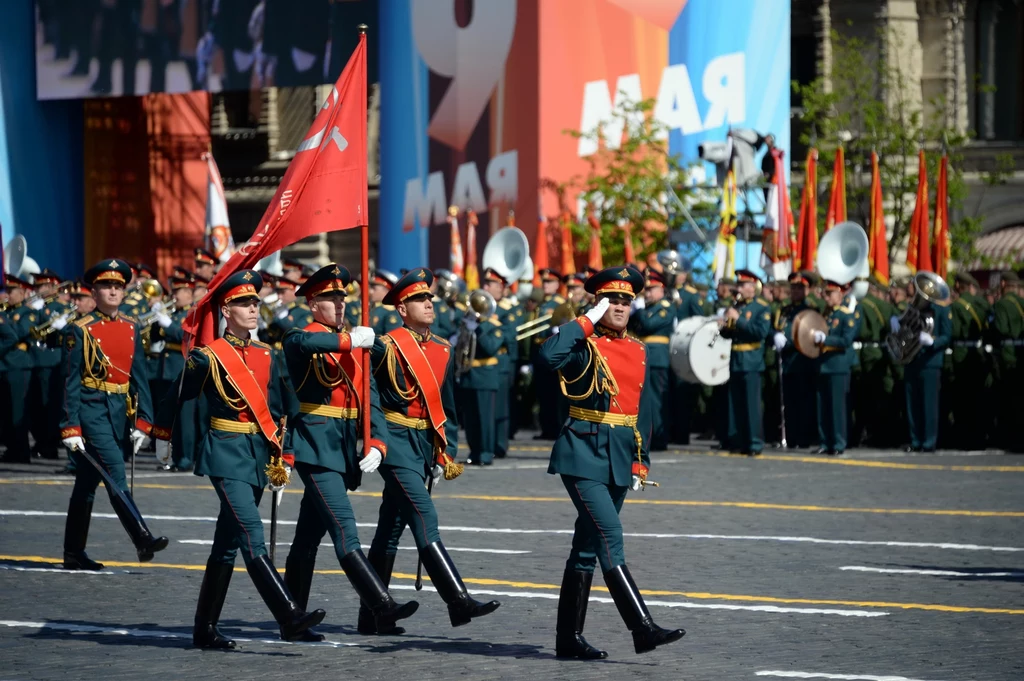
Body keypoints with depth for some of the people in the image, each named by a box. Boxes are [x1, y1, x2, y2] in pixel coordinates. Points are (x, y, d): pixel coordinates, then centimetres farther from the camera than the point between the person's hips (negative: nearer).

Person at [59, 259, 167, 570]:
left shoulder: (131, 328, 10)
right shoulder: (80, 330, -5)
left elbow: (139, 376, 10)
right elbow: (71, 381, -7)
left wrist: (143, 420, 3)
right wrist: (70, 427, -12)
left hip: (121, 411, 6)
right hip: (93, 410, -6)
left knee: (88, 483, 11)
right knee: (116, 474, -18)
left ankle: (74, 554, 16)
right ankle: (142, 540, -26)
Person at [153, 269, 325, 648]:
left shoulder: (265, 356, 10)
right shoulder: (208, 357, -8)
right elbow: (178, 398, 4)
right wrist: (164, 437, 15)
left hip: (257, 452, 7)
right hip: (226, 453, -7)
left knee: (227, 545, 11)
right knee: (252, 535, -17)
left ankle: (205, 629, 17)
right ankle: (290, 618, -26)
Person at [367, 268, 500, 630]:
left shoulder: (442, 350, 12)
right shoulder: (387, 348, -8)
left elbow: (447, 406, 17)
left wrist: (447, 452, 12)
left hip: (425, 443, 7)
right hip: (397, 441, -7)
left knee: (392, 525, 12)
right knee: (424, 517, -15)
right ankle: (458, 601, -22)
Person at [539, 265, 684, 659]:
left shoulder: (638, 352, 12)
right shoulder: (585, 347, -8)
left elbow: (644, 411, 17)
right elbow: (549, 356, -30)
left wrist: (640, 462, 12)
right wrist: (587, 321, -21)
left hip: (619, 461, 7)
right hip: (584, 457, -7)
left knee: (588, 546, 11)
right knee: (610, 537, -16)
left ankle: (569, 638, 15)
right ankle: (643, 629, -20)